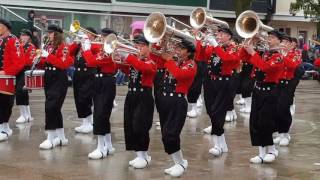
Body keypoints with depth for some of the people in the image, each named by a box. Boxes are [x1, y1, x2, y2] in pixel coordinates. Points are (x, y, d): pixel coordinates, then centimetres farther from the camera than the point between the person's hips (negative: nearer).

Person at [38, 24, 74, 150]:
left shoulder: (63, 47, -11)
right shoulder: (47, 46, 13)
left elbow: (64, 64, -22)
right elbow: (44, 63, 19)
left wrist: (48, 56, -22)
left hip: (59, 81, -8)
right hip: (49, 79, 8)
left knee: (50, 107, -14)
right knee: (55, 108, 11)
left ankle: (50, 139, -10)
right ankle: (61, 138, 19)